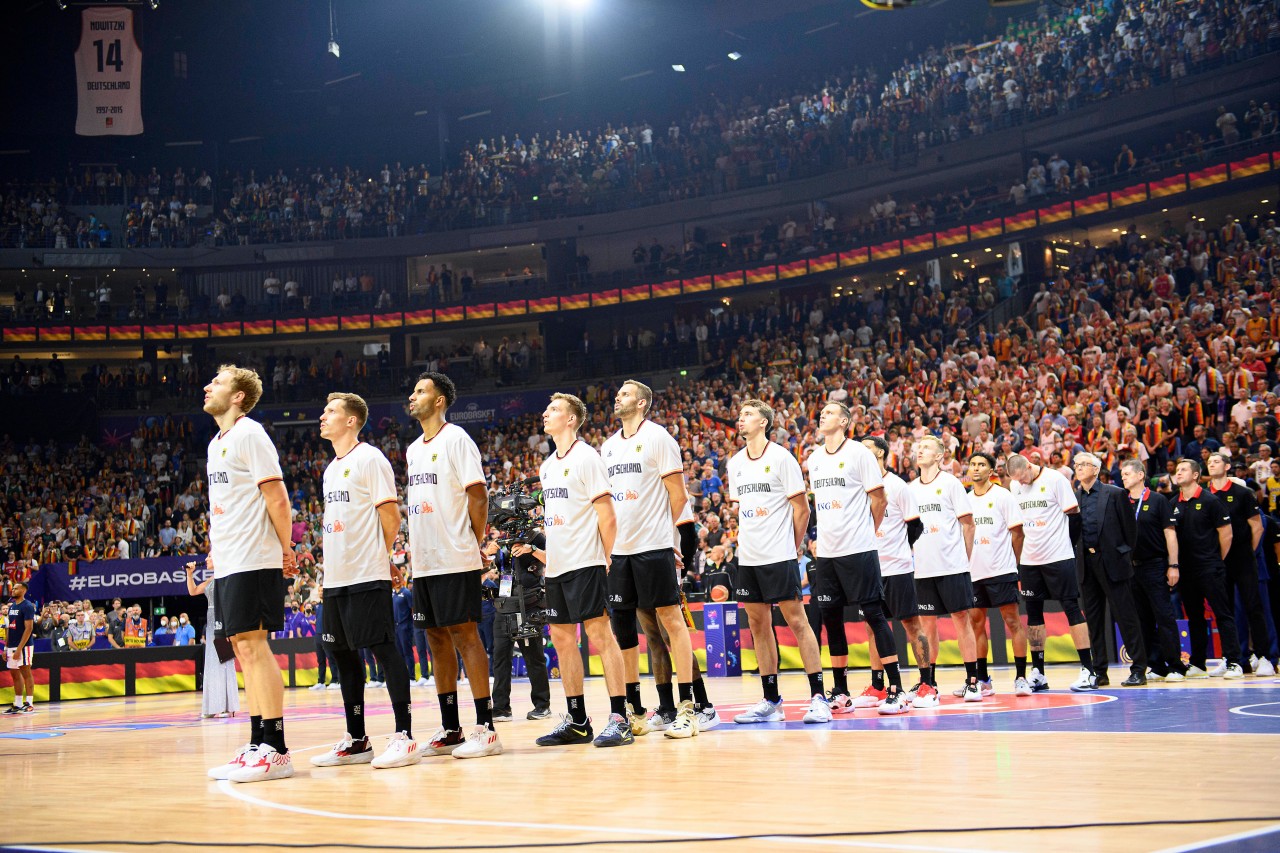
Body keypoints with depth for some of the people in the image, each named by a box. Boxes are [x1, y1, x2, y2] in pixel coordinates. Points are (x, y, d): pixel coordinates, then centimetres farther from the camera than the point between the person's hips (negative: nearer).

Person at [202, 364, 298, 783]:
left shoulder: (249, 434, -8)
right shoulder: (216, 443, 19)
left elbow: (276, 497, -12)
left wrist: (286, 549, -9)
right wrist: (215, 549, 18)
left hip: (253, 560, -9)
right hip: (227, 562, 9)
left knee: (253, 645, -11)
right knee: (243, 649, 9)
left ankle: (274, 749, -9)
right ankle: (257, 744, 13)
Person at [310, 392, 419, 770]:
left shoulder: (369, 458, -7)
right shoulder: (331, 468, 19)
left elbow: (390, 514, -10)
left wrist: (378, 556, -2)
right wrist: (331, 562, 13)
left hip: (367, 576, -9)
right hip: (336, 578, 9)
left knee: (382, 648, -9)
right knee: (342, 652, 10)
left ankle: (404, 737, -6)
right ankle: (356, 740, 17)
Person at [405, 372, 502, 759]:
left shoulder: (456, 439, -7)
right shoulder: (413, 450, 18)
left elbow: (477, 495, -10)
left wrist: (475, 542, -10)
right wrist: (414, 549, 14)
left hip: (455, 560, -8)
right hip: (424, 563, 8)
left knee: (464, 635, -8)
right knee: (437, 638, 9)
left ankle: (485, 729, -5)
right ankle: (450, 730, 15)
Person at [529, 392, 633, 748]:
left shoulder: (586, 457, -7)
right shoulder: (547, 465, 17)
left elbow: (606, 516, -11)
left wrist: (607, 558, -11)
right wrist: (542, 550, 13)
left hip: (585, 564, -8)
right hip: (556, 566, 9)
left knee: (599, 634, -9)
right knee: (562, 638, 8)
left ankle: (619, 719, -7)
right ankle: (577, 721, 15)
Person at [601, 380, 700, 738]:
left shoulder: (657, 437, -4)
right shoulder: (608, 446, 15)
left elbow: (677, 494, -5)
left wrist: (661, 529, 0)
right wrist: (610, 537, 11)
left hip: (653, 546, -7)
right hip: (618, 548, 7)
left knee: (671, 618, -4)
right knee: (620, 623, 6)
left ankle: (686, 707, -2)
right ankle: (633, 709, 14)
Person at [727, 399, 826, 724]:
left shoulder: (781, 457, -6)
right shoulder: (735, 463, 11)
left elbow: (801, 508, -5)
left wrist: (793, 547, -3)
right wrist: (748, 539, 12)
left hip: (779, 557, -6)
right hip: (748, 558, 6)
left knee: (797, 621, -5)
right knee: (759, 626, 8)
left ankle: (818, 698, -2)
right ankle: (770, 701, 15)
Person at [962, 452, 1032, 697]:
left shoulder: (1002, 495, -2)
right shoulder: (966, 499, 12)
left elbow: (1017, 531, -2)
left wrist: (1013, 562, -3)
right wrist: (963, 564, 10)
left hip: (1001, 569, -5)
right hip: (974, 571, 6)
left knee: (1012, 621, -4)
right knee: (976, 622, 7)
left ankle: (1021, 678, -2)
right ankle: (982, 680, 14)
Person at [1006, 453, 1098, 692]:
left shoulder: (1055, 480, -8)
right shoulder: (1015, 485, 9)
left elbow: (1074, 515, -7)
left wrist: (1053, 536, -6)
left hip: (1058, 556, -6)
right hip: (1029, 559, 6)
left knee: (1072, 608, -5)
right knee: (1033, 612, 7)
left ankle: (1088, 671, -3)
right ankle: (1038, 674, 14)